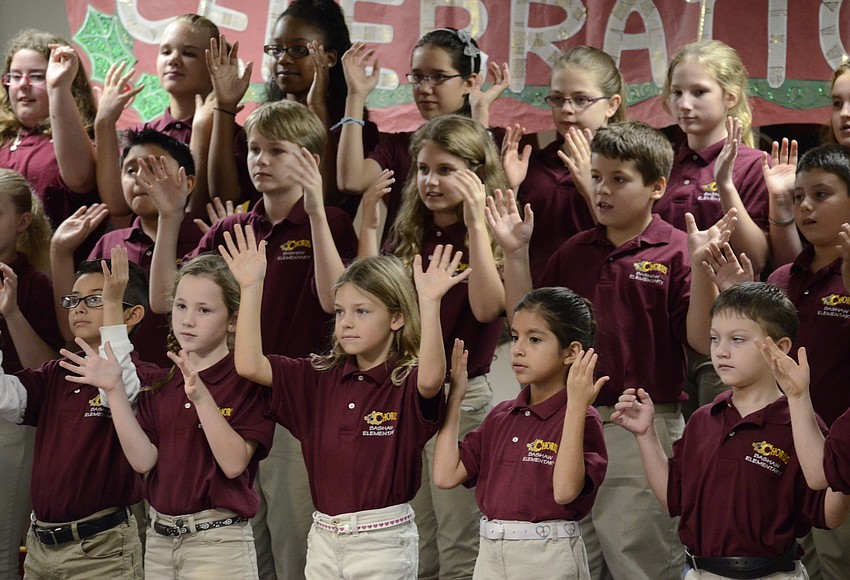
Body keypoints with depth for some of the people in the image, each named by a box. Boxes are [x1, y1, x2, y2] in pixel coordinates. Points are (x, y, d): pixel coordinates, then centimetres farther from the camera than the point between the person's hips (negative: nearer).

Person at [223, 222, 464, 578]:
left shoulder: (409, 382, -10)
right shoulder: (320, 378, 5)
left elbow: (431, 378, -34)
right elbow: (249, 365, -5)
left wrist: (430, 303, -44)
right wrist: (252, 288, -10)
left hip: (384, 539, -5)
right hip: (324, 537, 5)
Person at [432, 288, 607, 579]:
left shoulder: (581, 420, -9)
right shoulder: (501, 416, 9)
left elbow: (565, 491, -24)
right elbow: (445, 475, 1)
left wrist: (576, 406, -26)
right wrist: (454, 396, 4)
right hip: (491, 555, 5)